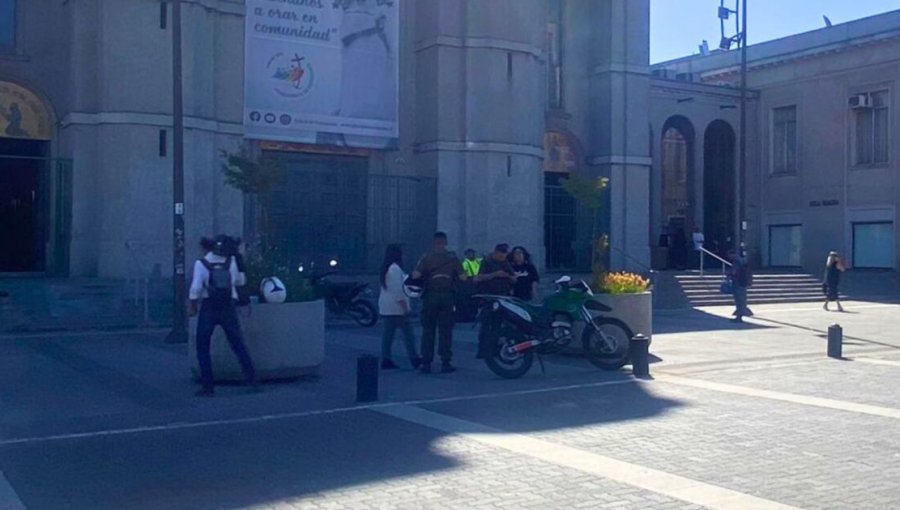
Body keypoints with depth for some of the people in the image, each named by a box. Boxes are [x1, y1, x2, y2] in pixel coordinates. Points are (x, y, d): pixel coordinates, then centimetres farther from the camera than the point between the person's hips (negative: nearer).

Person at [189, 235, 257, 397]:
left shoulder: (201, 263, -2)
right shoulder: (232, 261, 4)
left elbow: (196, 288, -9)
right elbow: (241, 281, 15)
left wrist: (192, 306, 2)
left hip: (208, 308, -2)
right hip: (229, 308, 2)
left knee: (203, 348, 8)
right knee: (239, 346, 9)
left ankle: (207, 386, 3)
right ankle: (252, 380, 6)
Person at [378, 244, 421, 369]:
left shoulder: (386, 268, 16)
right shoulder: (395, 268, -15)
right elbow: (397, 290, -21)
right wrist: (404, 306, -20)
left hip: (386, 307, 10)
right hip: (395, 307, -10)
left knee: (388, 333, 7)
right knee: (407, 332, -5)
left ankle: (386, 360, 6)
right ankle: (414, 359, -5)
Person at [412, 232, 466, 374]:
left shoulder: (427, 257, -2)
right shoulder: (453, 258, 3)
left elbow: (415, 275, -9)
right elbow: (462, 277, 0)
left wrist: (424, 277, 12)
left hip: (430, 295, -1)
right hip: (447, 295, 1)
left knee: (428, 329, 6)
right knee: (445, 330, 5)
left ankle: (426, 363, 6)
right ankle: (445, 363, 4)